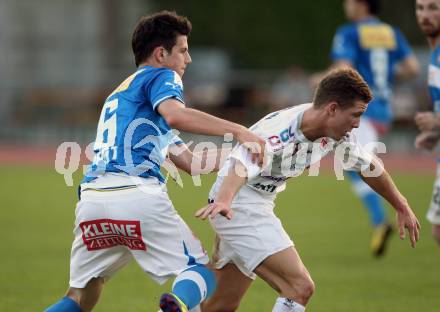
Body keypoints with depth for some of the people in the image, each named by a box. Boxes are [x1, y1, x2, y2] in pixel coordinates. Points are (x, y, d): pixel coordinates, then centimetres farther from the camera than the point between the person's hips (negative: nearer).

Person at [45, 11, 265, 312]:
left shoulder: (120, 93, 35)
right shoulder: (161, 76, 10)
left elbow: (189, 161, 31)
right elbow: (175, 115, -16)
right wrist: (238, 131, -14)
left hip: (91, 198, 7)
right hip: (139, 195, -7)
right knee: (201, 273, 2)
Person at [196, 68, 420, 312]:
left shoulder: (336, 133, -3)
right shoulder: (279, 131, -29)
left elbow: (368, 165, 15)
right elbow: (242, 168, -45)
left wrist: (401, 207, 24)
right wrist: (223, 201, -65)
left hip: (260, 207, 9)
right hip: (237, 207, -9)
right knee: (300, 288, -19)